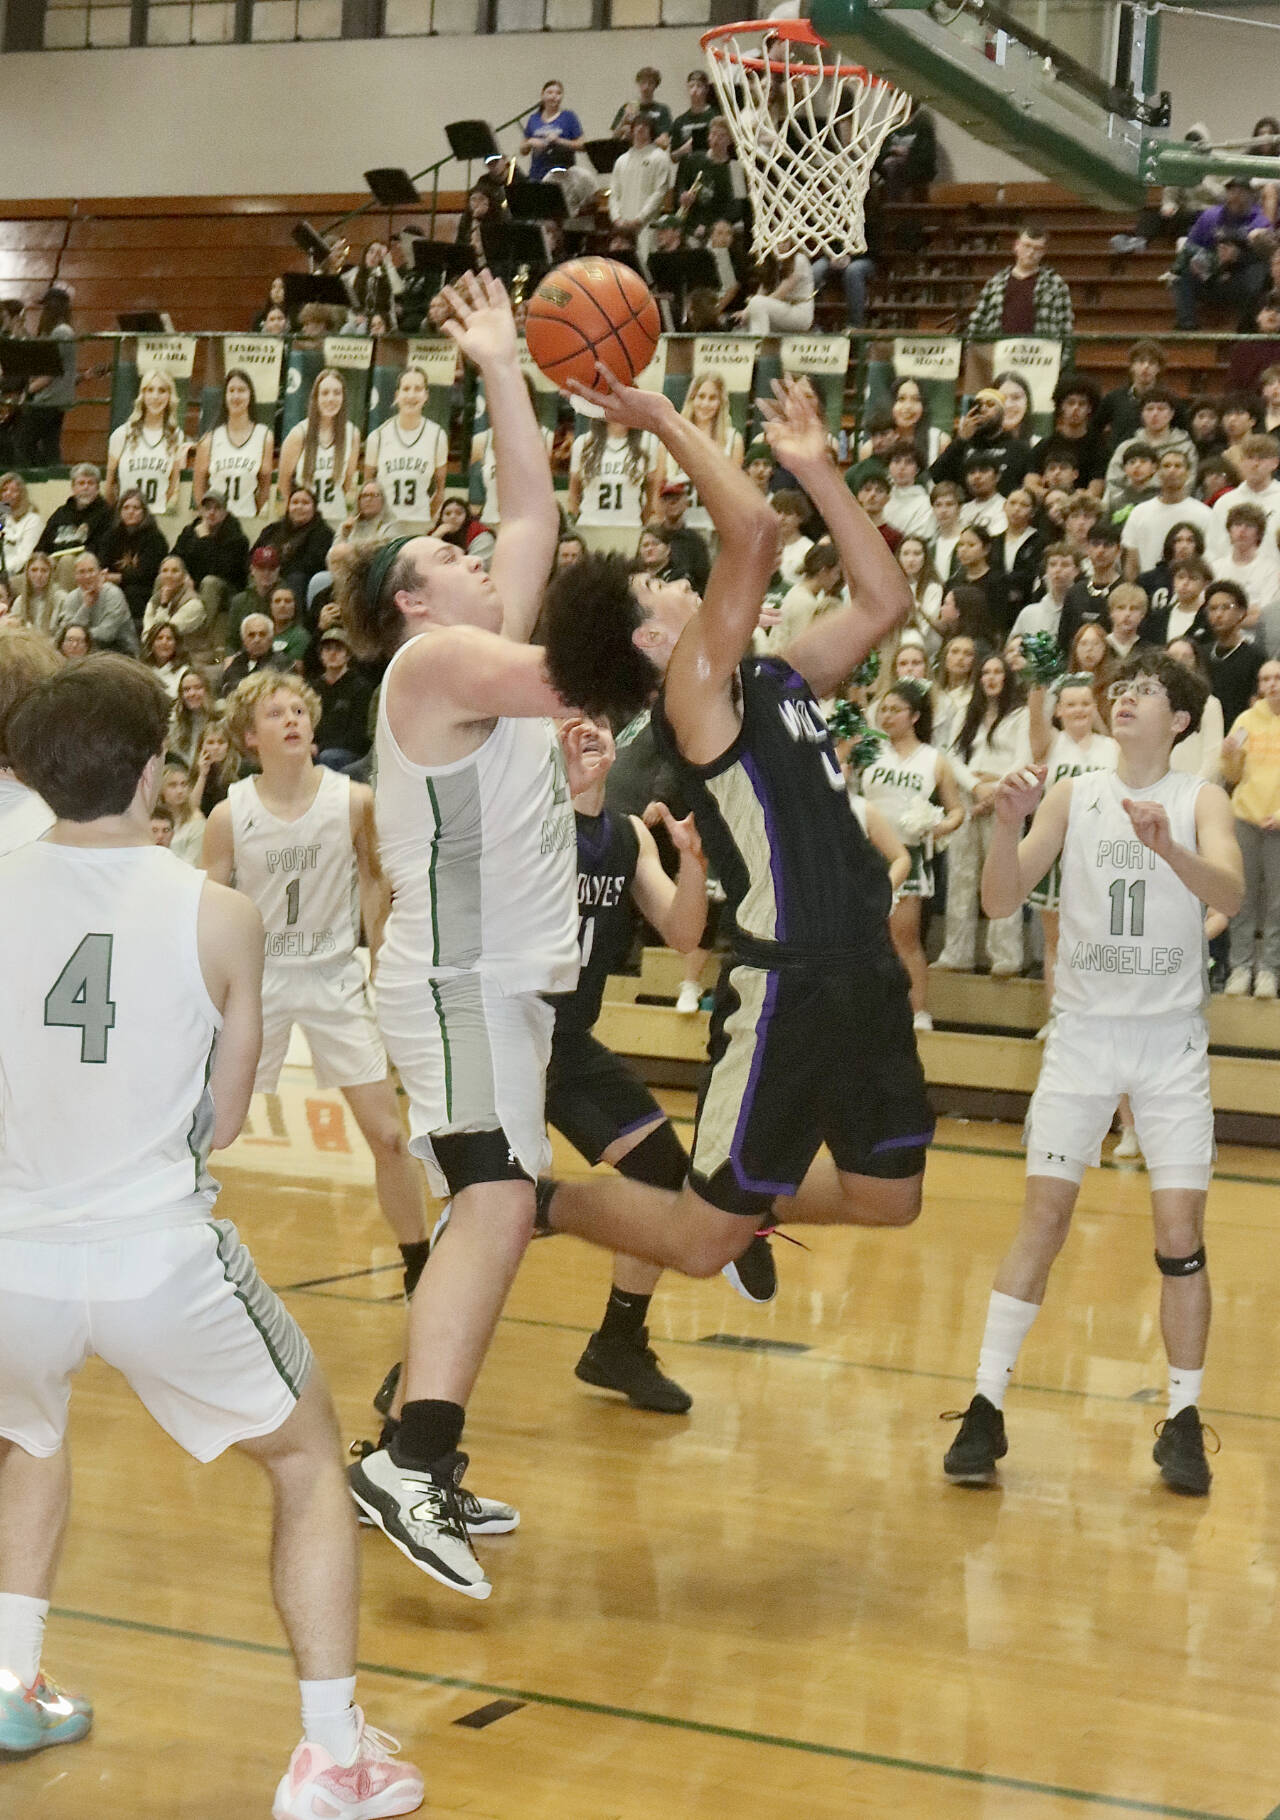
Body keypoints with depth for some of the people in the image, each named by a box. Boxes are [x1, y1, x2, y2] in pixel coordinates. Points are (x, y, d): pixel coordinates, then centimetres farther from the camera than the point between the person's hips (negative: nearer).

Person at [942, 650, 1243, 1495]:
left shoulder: (1201, 800, 0)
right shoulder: (1072, 795, 5)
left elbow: (1231, 893, -18)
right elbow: (1002, 899, -3)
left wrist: (1166, 847, -37)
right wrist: (1009, 823, -21)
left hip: (1172, 1037, -1)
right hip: (1083, 1031, 1)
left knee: (1181, 1229, -3)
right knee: (1044, 1214, -6)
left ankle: (1184, 1419, 7)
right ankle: (987, 1408, -2)